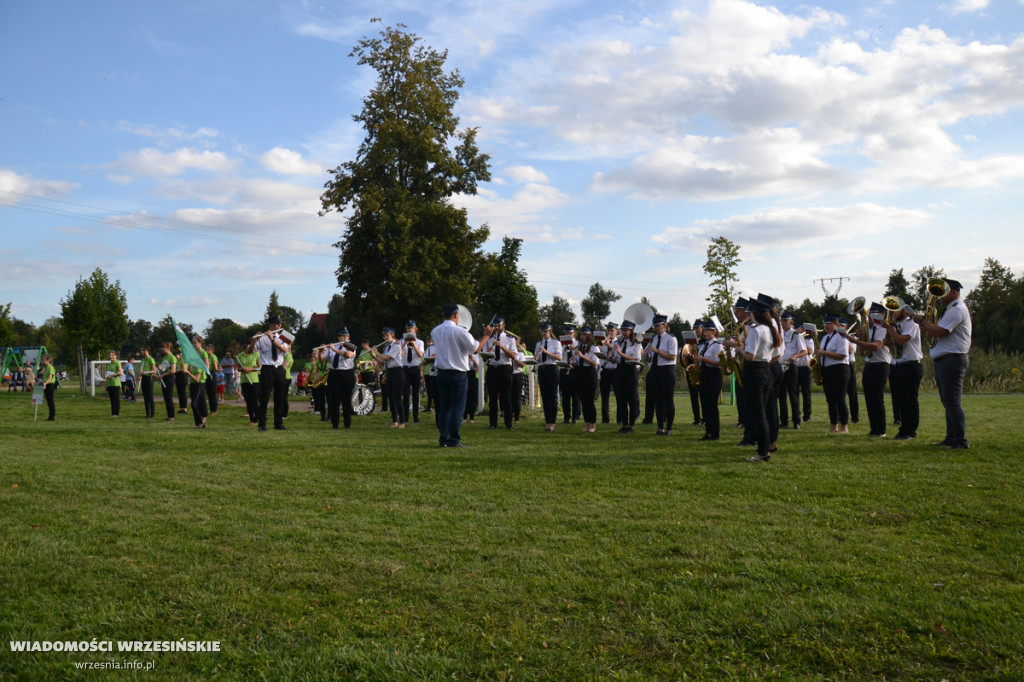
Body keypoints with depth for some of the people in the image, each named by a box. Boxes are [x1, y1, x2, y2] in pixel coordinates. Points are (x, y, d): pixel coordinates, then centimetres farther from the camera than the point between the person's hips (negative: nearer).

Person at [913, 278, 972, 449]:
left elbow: (941, 332, -21)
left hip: (952, 359, -11)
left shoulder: (957, 310, -13)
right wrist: (928, 328, 4)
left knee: (953, 403, -11)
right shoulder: (950, 309, 21)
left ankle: (961, 441, -10)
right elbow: (938, 331, 22)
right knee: (948, 402, 14)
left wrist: (922, 321, -9)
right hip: (943, 361, 11)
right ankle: (951, 439, 21)